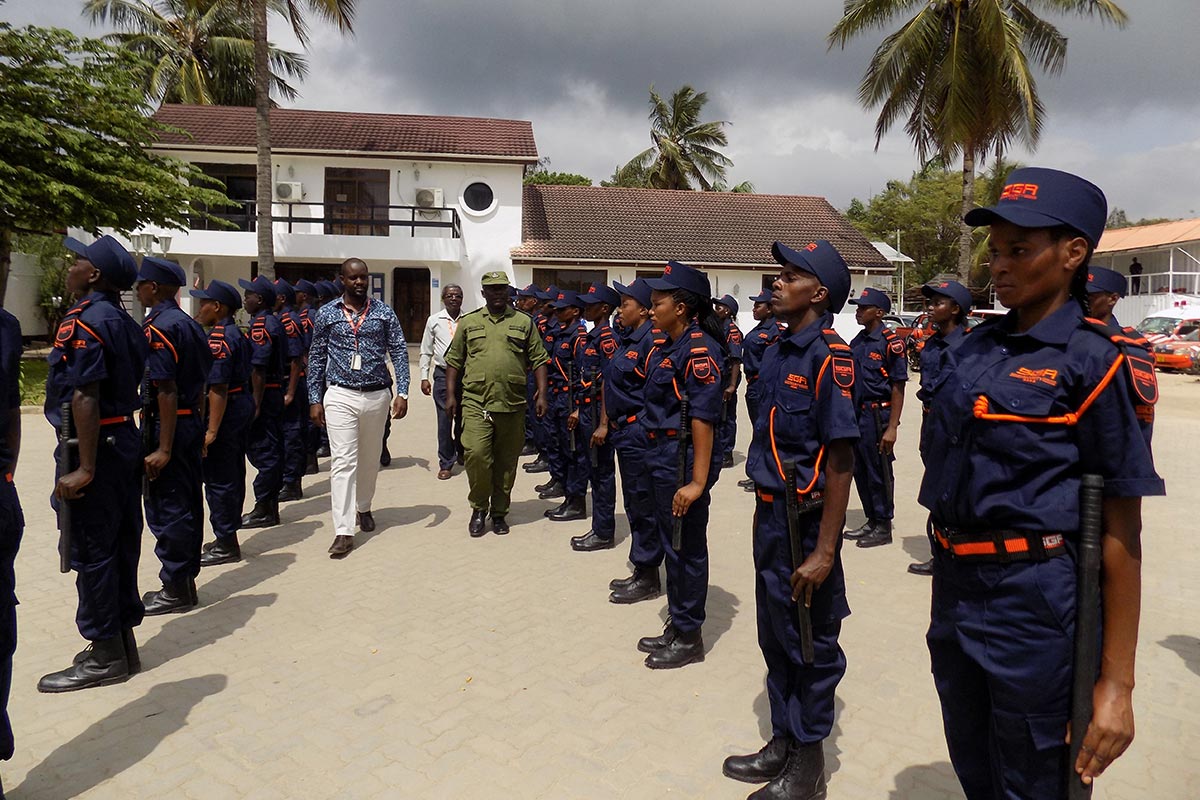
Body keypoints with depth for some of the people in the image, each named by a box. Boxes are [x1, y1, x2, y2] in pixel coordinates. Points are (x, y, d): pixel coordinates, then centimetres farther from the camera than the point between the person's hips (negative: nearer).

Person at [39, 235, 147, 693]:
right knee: (119, 546, 14)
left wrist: (84, 469, -23)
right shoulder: (124, 321, 12)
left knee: (91, 551, 0)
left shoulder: (83, 321, -15)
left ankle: (105, 658, 10)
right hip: (125, 440, 9)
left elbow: (85, 398, -22)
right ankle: (122, 645, 25)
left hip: (93, 447, -9)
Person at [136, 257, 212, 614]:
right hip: (192, 423, 9)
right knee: (187, 504, 14)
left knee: (166, 510, 0)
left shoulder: (157, 327, -15)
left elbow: (166, 391, -21)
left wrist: (163, 448, -22)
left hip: (167, 425, -9)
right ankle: (186, 581, 25)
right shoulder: (190, 324, 12)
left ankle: (175, 591, 8)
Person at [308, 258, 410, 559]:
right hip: (340, 396, -1)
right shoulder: (327, 313, 2)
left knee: (370, 459, 15)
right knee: (343, 461, -7)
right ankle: (343, 531, -6)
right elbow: (317, 358, 6)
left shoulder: (384, 312, 3)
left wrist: (402, 393, -8)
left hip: (377, 395, 2)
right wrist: (315, 400, 2)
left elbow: (399, 352, 2)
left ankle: (364, 508, 39)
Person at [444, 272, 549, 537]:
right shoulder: (468, 322, 10)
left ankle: (499, 512, 23)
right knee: (476, 455, -11)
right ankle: (479, 509, 10)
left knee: (506, 462, 7)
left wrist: (542, 394, -1)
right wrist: (451, 395, 4)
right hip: (476, 403, 0)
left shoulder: (524, 323, 8)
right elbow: (454, 361, 11)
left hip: (513, 405, 1)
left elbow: (538, 360, 8)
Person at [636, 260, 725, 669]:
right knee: (671, 546, 18)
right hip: (662, 459, 9)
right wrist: (658, 461, 14)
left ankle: (689, 638, 19)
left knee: (687, 549, 4)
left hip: (684, 461, -9)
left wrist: (698, 481, -24)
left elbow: (703, 420, -22)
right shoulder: (669, 348, 11)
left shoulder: (699, 349, -17)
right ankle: (676, 626, 32)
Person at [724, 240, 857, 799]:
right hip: (771, 514, 8)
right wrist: (763, 513, 15)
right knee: (774, 635, 19)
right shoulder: (779, 354, 8)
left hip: (806, 518, -8)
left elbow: (841, 463, -19)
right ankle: (782, 743, 38)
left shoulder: (829, 358, -16)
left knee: (811, 644, 9)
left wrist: (824, 552, -20)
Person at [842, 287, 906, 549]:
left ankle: (883, 527, 14)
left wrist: (891, 428, -17)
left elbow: (898, 389, -12)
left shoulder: (890, 343, -11)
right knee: (860, 471, 14)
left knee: (879, 473, 1)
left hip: (878, 415, -8)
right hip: (856, 414, 8)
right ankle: (871, 521, 27)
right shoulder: (856, 342, 11)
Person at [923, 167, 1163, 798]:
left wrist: (1117, 681, -13)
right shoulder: (974, 348, 6)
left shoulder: (1097, 361, -12)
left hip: (1034, 603, -6)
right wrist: (946, 577, 15)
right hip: (953, 589, 6)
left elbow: (1120, 531, -13)